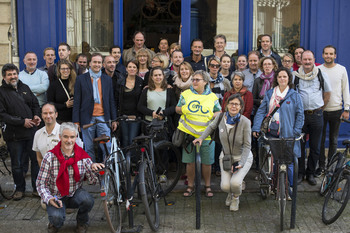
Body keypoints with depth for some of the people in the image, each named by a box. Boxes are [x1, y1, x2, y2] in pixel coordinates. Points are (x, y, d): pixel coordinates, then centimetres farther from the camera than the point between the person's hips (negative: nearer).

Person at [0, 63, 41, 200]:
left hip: (32, 131, 4)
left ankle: (37, 188, 21)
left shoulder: (24, 88, 11)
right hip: (14, 135, -4)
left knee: (36, 160, 7)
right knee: (17, 164, 8)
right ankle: (20, 189, 25)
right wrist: (22, 122, -16)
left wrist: (36, 116, -2)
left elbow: (35, 104, 19)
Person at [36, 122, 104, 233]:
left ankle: (82, 222, 4)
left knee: (88, 200, -31)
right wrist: (49, 199, -25)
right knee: (57, 218, -31)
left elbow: (93, 180, -9)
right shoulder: (50, 157, -11)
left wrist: (93, 168, -31)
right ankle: (55, 223, 10)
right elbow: (41, 183, -8)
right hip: (56, 197, -2)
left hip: (75, 194, 2)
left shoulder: (82, 156, -5)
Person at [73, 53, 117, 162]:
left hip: (103, 118, 2)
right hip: (87, 119, -1)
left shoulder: (107, 79, 11)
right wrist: (76, 121, -3)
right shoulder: (81, 79, 3)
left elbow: (111, 100, 13)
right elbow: (77, 101, 2)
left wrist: (114, 119, 9)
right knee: (89, 149, 5)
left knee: (107, 148, -1)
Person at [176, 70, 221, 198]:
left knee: (206, 162, 5)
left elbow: (219, 112, 13)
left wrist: (214, 115, -10)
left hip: (206, 135, 0)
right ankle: (190, 186, 20)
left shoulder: (212, 96, 6)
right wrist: (183, 109, -10)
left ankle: (207, 186, 23)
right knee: (190, 162, 5)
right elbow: (177, 108, 13)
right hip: (188, 133, 1)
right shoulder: (186, 94, 7)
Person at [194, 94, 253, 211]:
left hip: (243, 157, -2)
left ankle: (236, 197, 13)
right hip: (226, 156, 3)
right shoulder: (221, 117, -12)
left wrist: (241, 164, -26)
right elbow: (212, 127, 13)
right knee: (225, 186, -14)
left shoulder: (245, 122, -20)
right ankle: (230, 192, 26)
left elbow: (247, 146, -17)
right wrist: (201, 138, 1)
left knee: (235, 183, -24)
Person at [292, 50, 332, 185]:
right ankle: (300, 173, 17)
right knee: (299, 145, 4)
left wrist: (320, 110, 12)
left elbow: (327, 93, 14)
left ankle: (311, 173, 20)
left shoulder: (322, 75, 4)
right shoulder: (294, 75, 0)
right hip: (300, 114, -1)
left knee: (315, 147, 6)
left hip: (316, 115, 1)